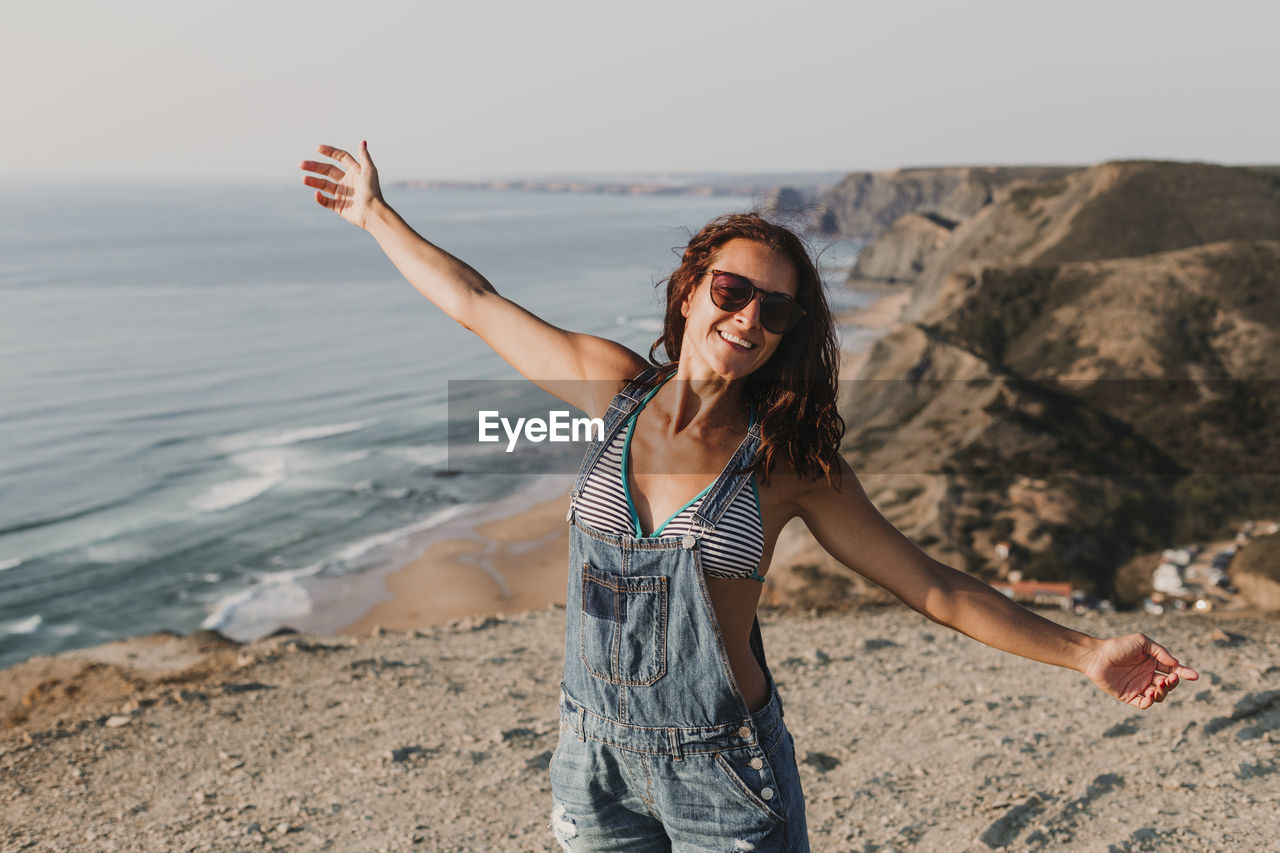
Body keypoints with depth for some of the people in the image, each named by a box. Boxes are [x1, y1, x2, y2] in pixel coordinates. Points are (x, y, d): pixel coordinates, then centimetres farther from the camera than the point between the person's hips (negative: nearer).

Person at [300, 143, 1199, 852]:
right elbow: (477, 305, 7)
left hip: (722, 772, -2)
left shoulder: (791, 461, -9)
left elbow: (935, 587, -4)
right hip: (597, 759, 2)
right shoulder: (616, 387, -4)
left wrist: (1087, 654, -7)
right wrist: (377, 213, 16)